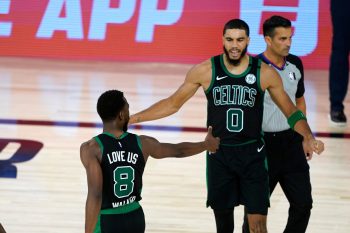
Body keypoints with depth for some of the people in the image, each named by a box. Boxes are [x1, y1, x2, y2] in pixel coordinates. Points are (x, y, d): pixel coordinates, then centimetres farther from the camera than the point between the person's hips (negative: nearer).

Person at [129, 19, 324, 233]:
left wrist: (309, 138, -12)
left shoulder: (265, 73, -6)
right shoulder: (205, 71, -5)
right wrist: (132, 118, 2)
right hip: (219, 155, 1)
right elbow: (173, 104, 6)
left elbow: (290, 111, 5)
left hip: (252, 154, -1)